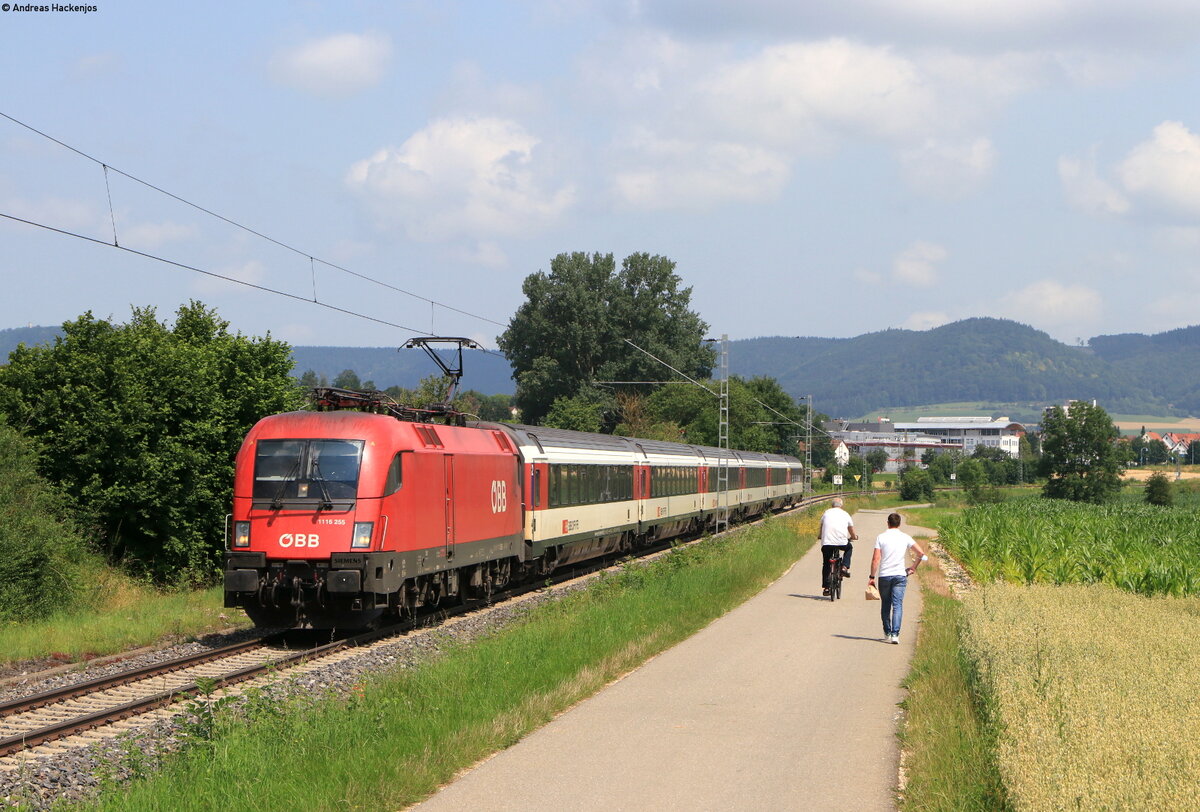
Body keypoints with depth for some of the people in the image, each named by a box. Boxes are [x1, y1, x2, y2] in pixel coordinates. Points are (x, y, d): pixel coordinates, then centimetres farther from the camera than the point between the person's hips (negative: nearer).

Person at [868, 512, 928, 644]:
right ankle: (895, 634, -15)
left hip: (884, 575, 0)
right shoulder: (905, 537, 3)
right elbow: (922, 554, 1)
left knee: (885, 605, 13)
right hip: (900, 575, 0)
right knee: (897, 605, -2)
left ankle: (887, 633, 20)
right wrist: (913, 568, 14)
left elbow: (875, 559, -6)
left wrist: (872, 577, 0)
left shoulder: (881, 537, -2)